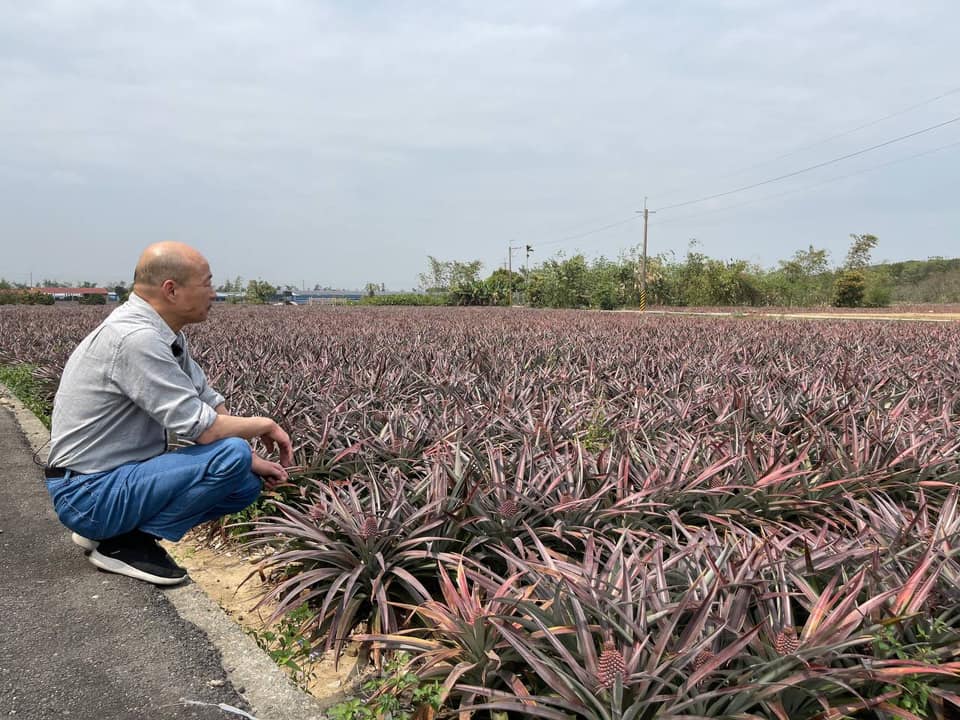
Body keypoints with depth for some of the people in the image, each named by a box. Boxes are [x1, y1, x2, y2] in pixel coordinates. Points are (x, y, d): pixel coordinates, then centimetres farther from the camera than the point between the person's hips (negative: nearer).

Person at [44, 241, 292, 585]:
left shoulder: (162, 334, 5)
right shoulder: (136, 339, -25)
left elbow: (209, 403, 11)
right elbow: (202, 428, -26)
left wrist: (252, 460, 1)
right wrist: (266, 425, -10)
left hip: (123, 474, 10)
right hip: (89, 493, -10)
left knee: (248, 484, 7)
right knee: (232, 456, -25)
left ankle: (112, 530, 12)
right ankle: (124, 542, -7)